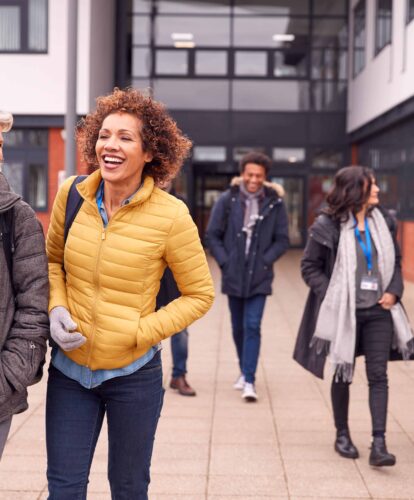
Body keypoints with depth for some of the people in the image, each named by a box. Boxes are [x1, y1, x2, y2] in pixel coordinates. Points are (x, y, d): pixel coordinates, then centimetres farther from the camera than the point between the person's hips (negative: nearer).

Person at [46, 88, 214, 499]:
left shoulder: (170, 216, -16)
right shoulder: (72, 194, -5)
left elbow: (199, 294, -6)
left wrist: (141, 332, -14)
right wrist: (56, 309, -6)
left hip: (132, 375, -2)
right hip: (70, 368, 3)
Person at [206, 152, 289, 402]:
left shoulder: (275, 203, -2)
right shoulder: (227, 200, -1)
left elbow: (282, 240, 3)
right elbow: (213, 235, 3)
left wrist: (265, 261, -9)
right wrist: (225, 262, -6)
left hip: (259, 277, -2)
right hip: (233, 276, 2)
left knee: (252, 327, -9)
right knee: (238, 327, 14)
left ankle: (249, 381, -7)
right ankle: (245, 371, 32)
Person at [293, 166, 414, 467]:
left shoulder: (383, 221, 4)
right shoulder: (328, 226, -10)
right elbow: (310, 268, -5)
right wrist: (331, 297, -14)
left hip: (378, 311, 3)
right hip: (344, 313, -3)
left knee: (378, 375, -3)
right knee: (343, 375, 10)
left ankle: (379, 444, -3)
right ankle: (342, 435, 28)